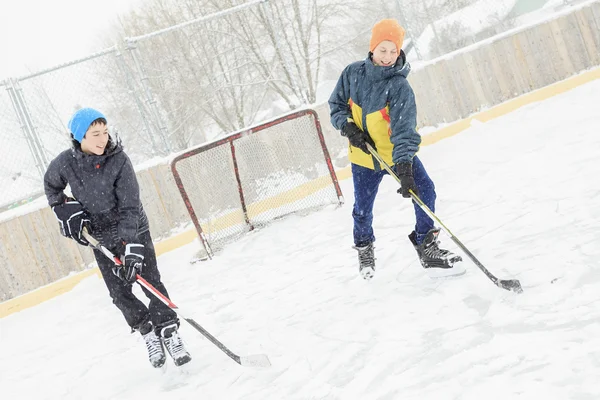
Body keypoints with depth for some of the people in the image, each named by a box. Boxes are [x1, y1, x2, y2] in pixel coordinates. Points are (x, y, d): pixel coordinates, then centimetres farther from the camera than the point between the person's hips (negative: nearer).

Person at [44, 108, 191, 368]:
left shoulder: (119, 160, -22)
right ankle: (148, 332, 20)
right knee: (120, 294, 2)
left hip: (133, 229, -2)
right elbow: (51, 186, 10)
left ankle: (168, 331, 3)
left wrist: (131, 247, -32)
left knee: (150, 282, -9)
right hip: (101, 237, 2)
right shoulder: (65, 163, -15)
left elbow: (129, 207, -24)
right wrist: (65, 209, -7)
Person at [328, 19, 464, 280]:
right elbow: (336, 104, 4)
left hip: (397, 153, -2)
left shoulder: (399, 86, -21)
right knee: (362, 210, 7)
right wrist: (348, 127, -16)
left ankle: (425, 244, 4)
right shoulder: (353, 74, -10)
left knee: (424, 192, -15)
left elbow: (404, 129, -30)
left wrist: (404, 167, -41)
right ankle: (364, 248, 37)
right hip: (364, 154, 2)